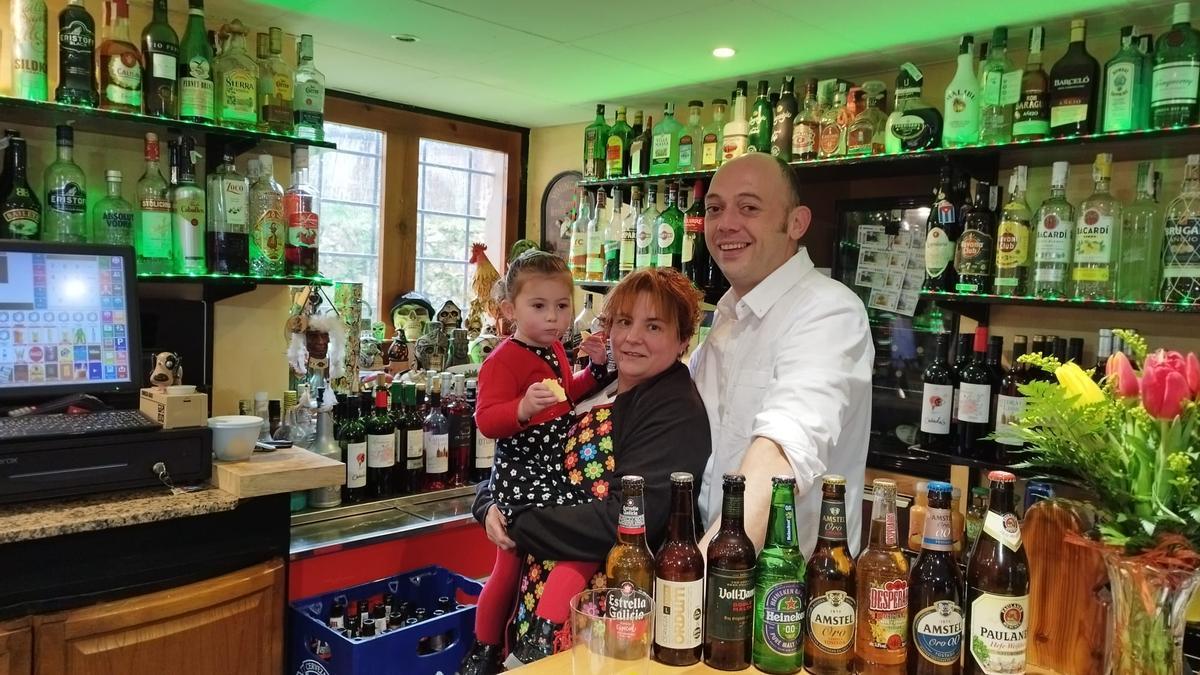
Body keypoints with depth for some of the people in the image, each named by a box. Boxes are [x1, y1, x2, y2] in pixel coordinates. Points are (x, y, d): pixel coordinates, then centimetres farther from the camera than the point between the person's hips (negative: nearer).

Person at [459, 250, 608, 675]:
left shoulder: (555, 351, 13)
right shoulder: (505, 358, -15)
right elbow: (486, 420, -22)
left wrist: (595, 367, 12)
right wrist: (523, 408, -41)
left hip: (555, 471, 9)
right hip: (524, 476, -9)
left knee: (509, 567, 20)